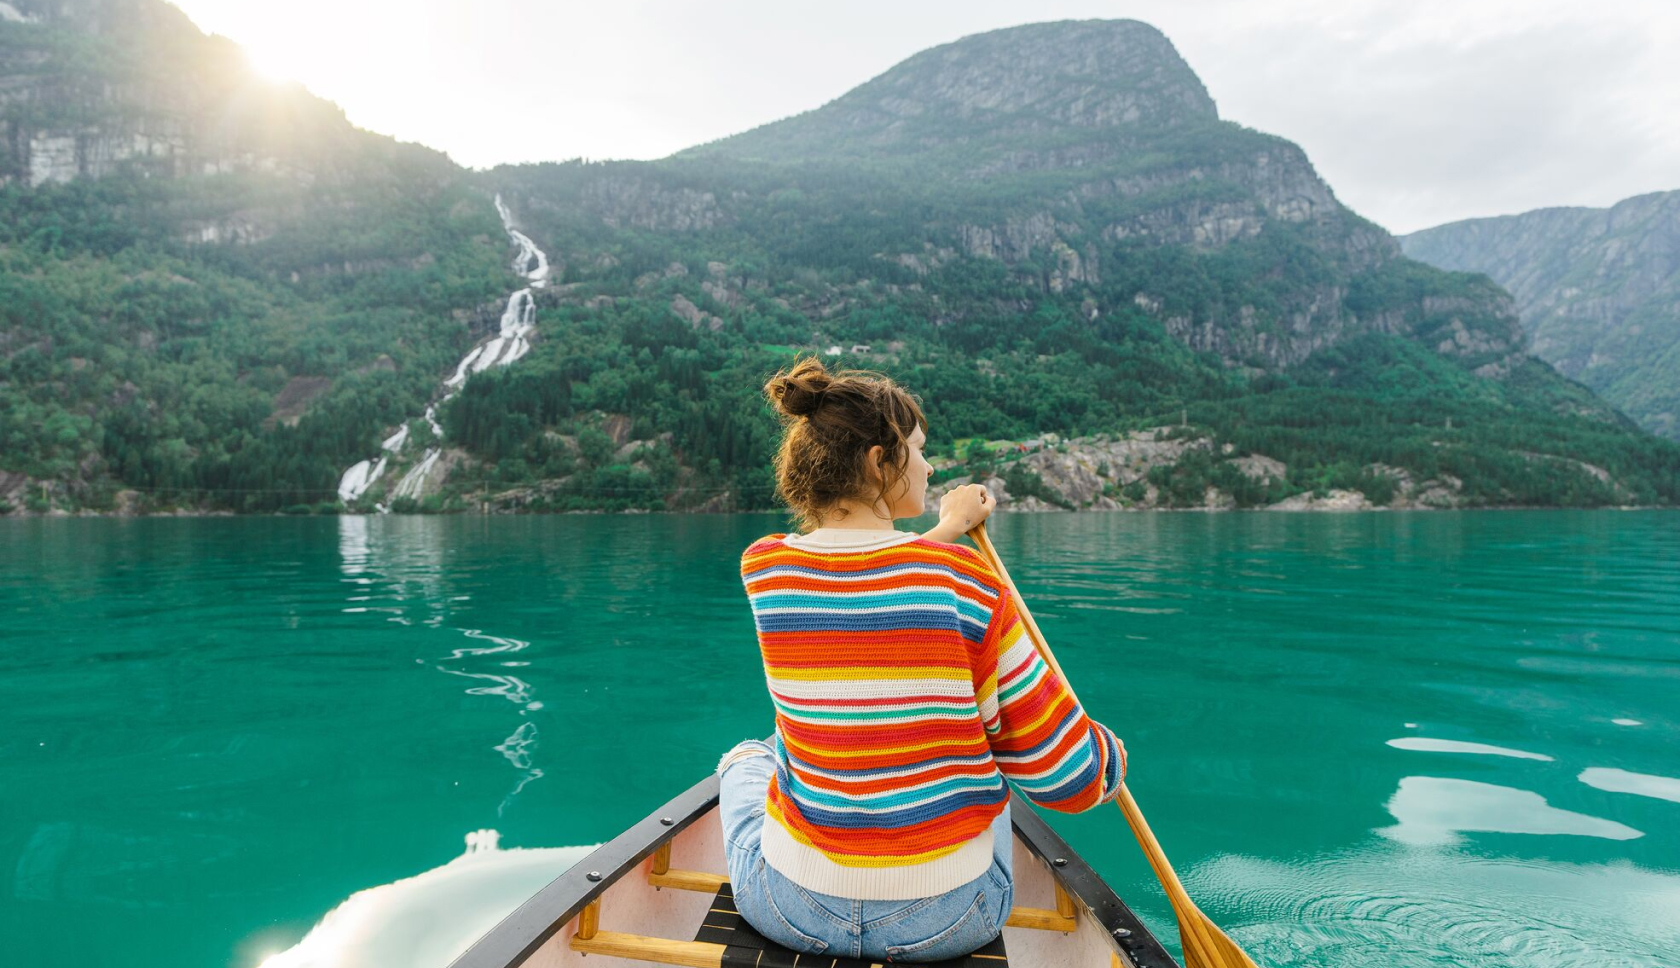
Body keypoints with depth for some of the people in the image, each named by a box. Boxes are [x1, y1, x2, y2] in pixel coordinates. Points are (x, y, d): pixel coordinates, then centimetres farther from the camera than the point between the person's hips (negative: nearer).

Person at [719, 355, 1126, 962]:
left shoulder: (762, 568, -10)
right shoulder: (964, 578, -18)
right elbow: (1067, 775, -13)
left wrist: (945, 531, 27)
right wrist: (1110, 759, 11)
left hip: (794, 912, 1)